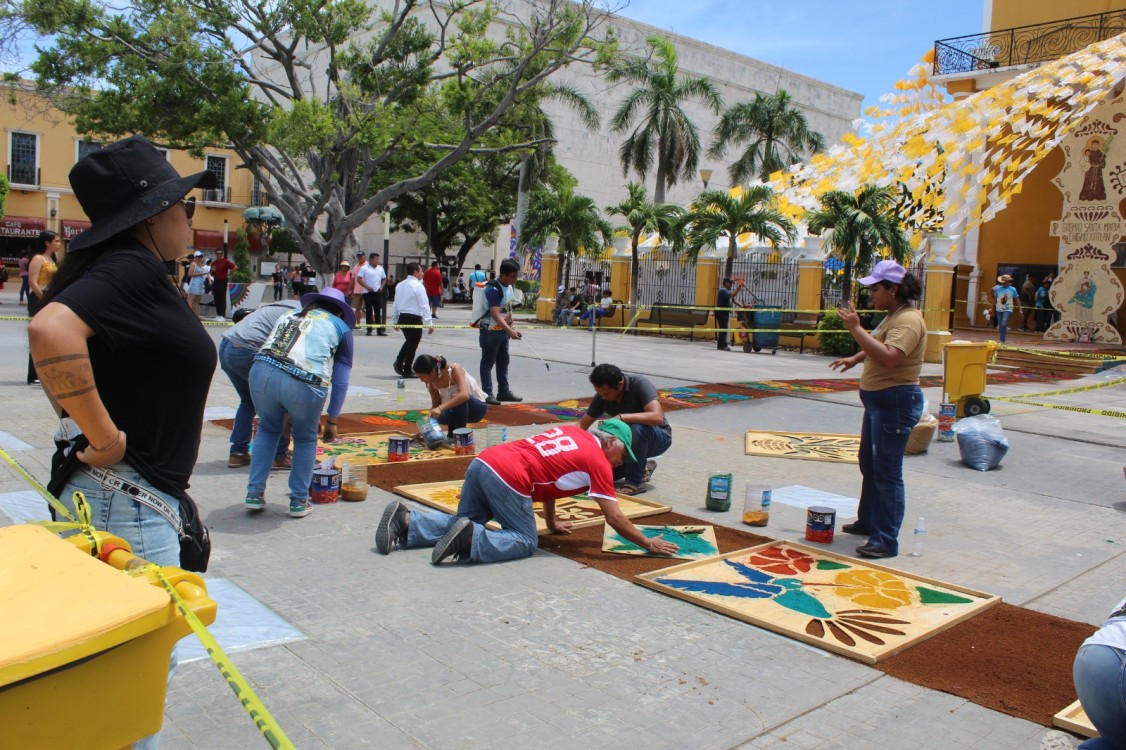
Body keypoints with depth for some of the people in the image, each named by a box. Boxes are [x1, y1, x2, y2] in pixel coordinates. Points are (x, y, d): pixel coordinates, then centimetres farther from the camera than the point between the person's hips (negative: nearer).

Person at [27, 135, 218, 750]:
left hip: (135, 498, 10)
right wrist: (107, 439, -27)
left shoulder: (134, 271, 11)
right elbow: (51, 331, -36)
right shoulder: (132, 269, -19)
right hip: (126, 498, -10)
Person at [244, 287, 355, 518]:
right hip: (304, 384, -3)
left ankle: (254, 494, 27)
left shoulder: (289, 315, 31)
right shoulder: (340, 327, 21)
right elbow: (341, 381, 19)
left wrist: (289, 413, 43)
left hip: (262, 373, 3)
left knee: (268, 430, 30)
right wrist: (332, 420, 28)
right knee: (305, 439, 24)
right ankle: (299, 501, 26)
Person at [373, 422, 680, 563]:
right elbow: (614, 518, 3)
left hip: (483, 460, 8)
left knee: (462, 524, 22)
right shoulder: (598, 461, 3)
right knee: (525, 541, 5)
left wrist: (552, 523, 42)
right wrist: (649, 544, 15)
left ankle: (404, 521, 7)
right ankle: (469, 539, -16)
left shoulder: (570, 431, 25)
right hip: (507, 477, -8)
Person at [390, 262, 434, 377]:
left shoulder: (400, 285, 10)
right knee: (412, 344, 5)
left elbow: (396, 304, 14)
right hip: (414, 319, -7)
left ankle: (399, 362, 10)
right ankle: (407, 371, 11)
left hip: (402, 317, 7)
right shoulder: (418, 286, -12)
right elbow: (424, 306, -15)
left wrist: (395, 320, 23)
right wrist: (429, 323, -15)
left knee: (409, 341, 25)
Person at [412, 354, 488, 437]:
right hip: (458, 409, 5)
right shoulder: (432, 381, -10)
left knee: (460, 399, -38)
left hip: (477, 407, -5)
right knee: (440, 417, -28)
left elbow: (464, 395, -43)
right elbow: (435, 405, -3)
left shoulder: (454, 369, -27)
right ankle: (452, 433, 5)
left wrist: (441, 408, -51)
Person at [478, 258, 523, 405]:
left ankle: (504, 391, 25)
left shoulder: (509, 286, 5)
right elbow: (495, 315, -31)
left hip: (503, 331, 9)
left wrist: (510, 327, 13)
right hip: (490, 331, -9)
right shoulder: (493, 289, -24)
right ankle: (487, 394, 4)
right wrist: (510, 331, -37)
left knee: (503, 361, 15)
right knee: (488, 363, 0)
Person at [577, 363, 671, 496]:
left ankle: (634, 482, -22)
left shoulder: (640, 384, -27)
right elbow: (582, 424, -2)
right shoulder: (602, 396, -11)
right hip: (629, 441, 6)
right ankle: (641, 467, 15)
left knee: (636, 428, -38)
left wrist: (621, 417, -41)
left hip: (658, 437, -6)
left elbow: (657, 417, -40)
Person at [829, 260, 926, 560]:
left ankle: (886, 541, 0)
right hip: (878, 399, 11)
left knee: (886, 472, -7)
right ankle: (868, 522, 37)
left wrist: (856, 328, -30)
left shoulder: (908, 319, -19)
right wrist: (855, 358, 20)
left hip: (895, 402, -11)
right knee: (869, 465, 21)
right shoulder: (894, 316, 13)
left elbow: (888, 356, -33)